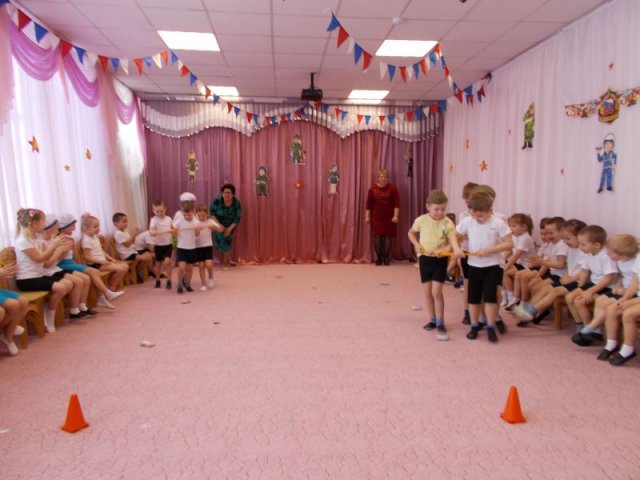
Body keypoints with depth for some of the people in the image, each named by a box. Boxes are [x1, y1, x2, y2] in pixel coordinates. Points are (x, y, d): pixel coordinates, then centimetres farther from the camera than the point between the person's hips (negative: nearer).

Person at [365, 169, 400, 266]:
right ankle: (378, 257, 10)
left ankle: (386, 257, 12)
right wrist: (367, 216, 0)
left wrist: (395, 216, -12)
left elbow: (397, 203, -5)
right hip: (376, 217, 1)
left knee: (388, 236, 1)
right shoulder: (373, 188, 0)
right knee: (377, 236, -1)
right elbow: (369, 204, 2)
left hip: (389, 217, 0)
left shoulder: (392, 188, -3)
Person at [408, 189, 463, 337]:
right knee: (428, 292, 8)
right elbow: (411, 233, 13)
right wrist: (416, 244, -5)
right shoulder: (421, 220, -4)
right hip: (425, 258, 3)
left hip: (440, 259, -2)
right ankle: (432, 320, 23)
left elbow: (453, 237, -28)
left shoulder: (447, 223, -11)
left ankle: (440, 322, 8)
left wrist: (456, 248, -49)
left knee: (436, 291, -7)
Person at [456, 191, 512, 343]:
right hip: (474, 265, 3)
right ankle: (474, 326, 23)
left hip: (493, 265, -3)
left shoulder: (499, 223, -11)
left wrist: (490, 250, -22)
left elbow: (509, 244, -12)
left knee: (490, 296, -5)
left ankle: (491, 328, 9)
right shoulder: (467, 222, -4)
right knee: (473, 297, 9)